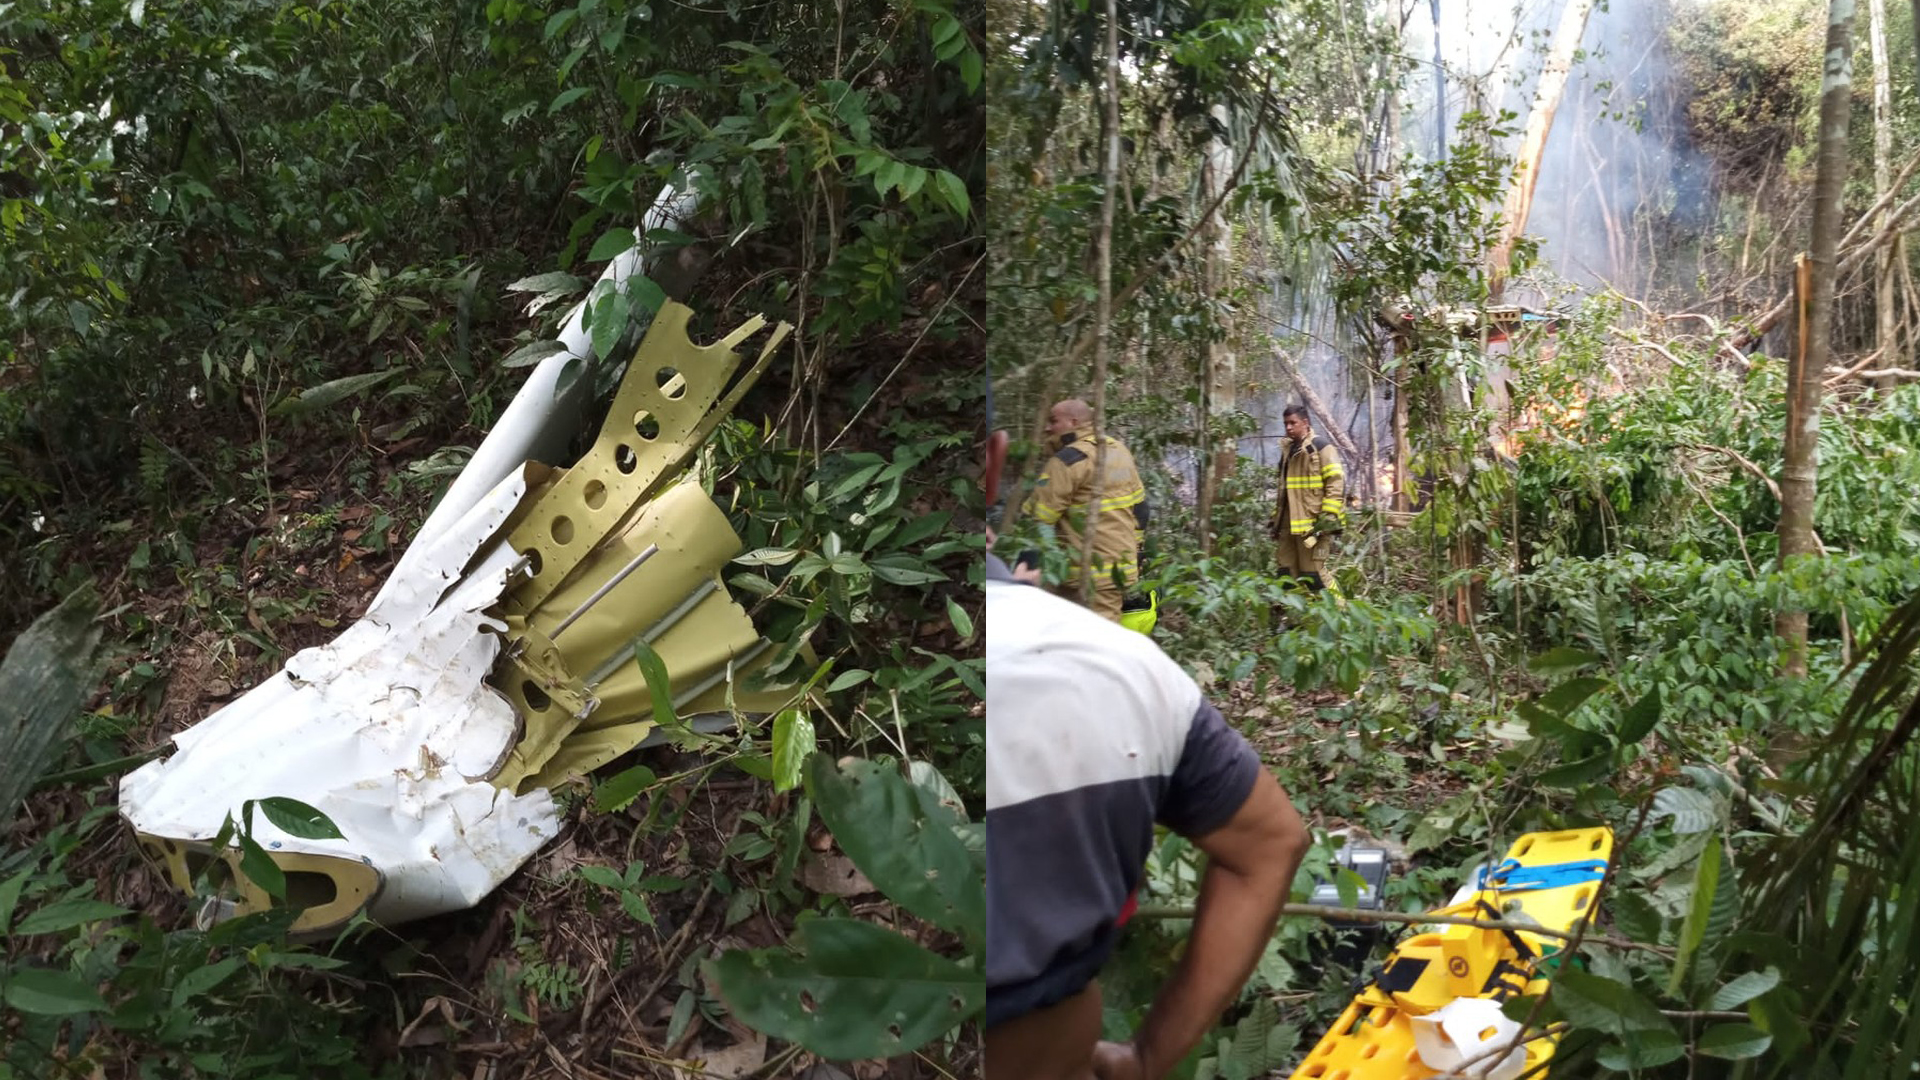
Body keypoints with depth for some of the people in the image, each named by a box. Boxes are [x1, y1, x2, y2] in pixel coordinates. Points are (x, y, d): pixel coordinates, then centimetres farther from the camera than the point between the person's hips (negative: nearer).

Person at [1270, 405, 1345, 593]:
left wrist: (1329, 516, -17)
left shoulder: (1320, 446, -5)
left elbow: (1336, 481, -11)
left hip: (1312, 521, -8)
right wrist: (1276, 518, 22)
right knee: (1286, 573, 8)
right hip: (1288, 523, 8)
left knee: (1312, 572, -9)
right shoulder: (1287, 450, 20)